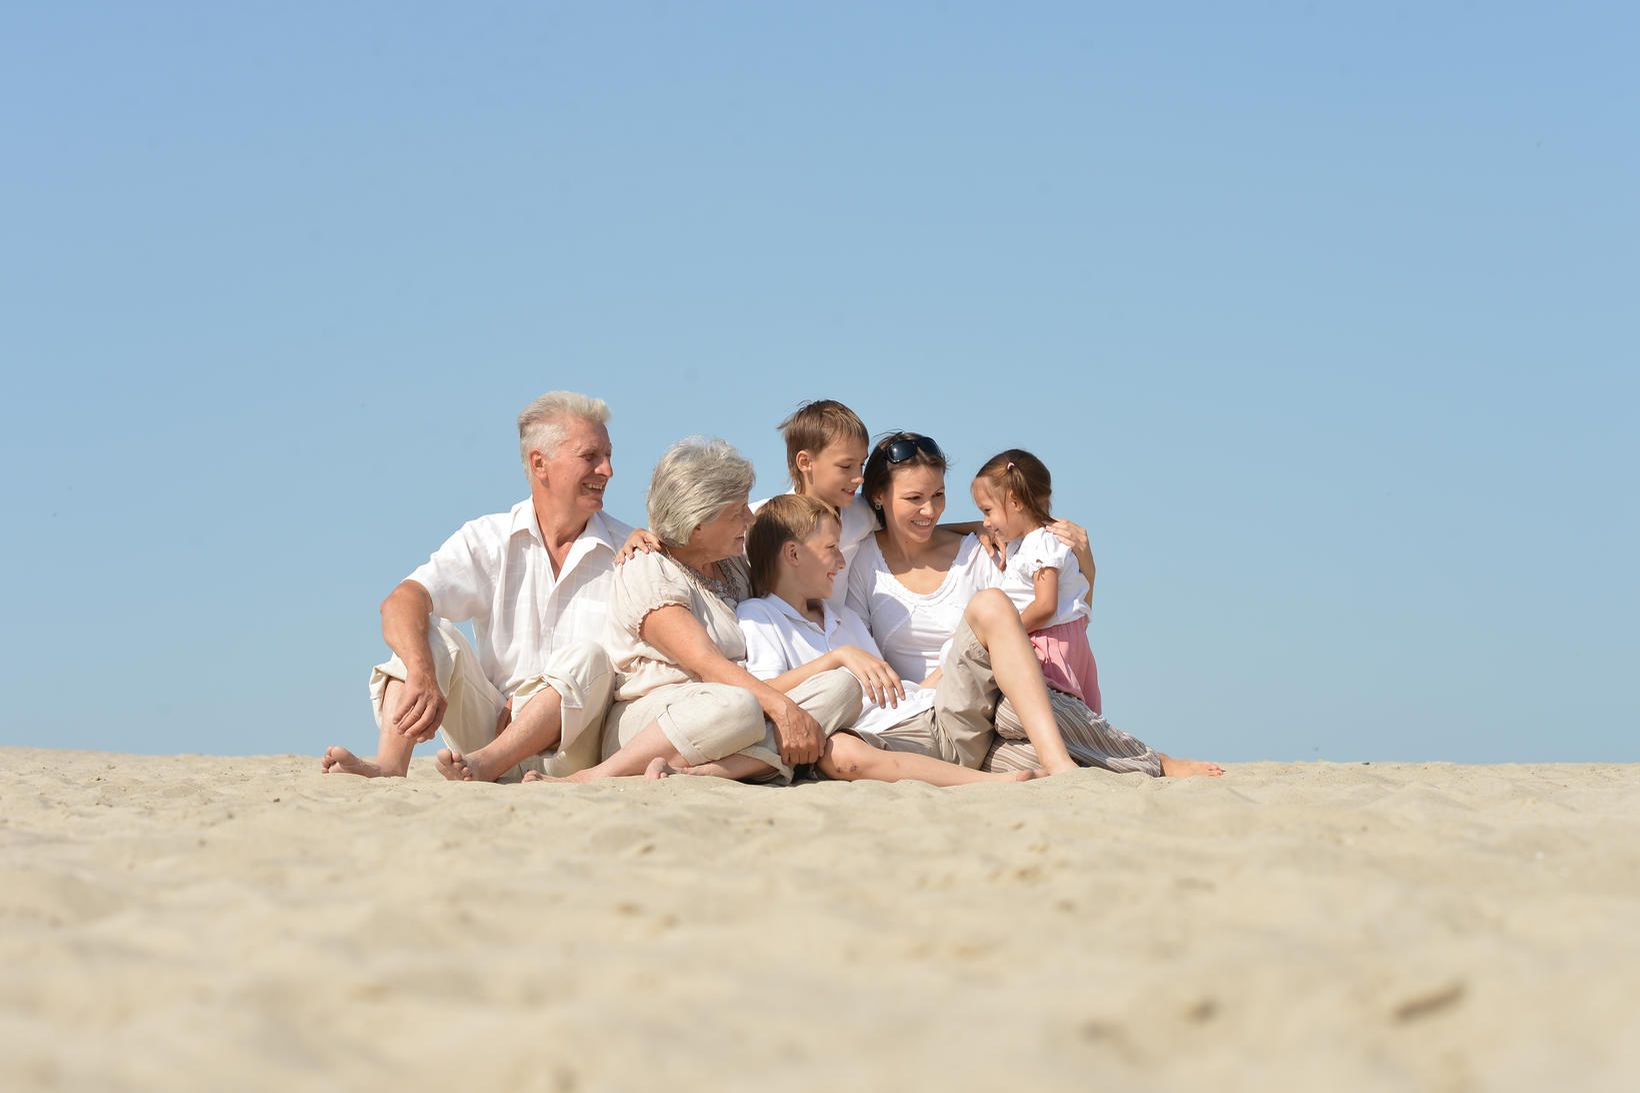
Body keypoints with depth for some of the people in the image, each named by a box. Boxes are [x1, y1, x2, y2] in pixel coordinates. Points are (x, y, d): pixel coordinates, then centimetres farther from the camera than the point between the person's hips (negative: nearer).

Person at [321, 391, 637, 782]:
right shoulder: (489, 539, 2)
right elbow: (401, 604, -12)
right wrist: (422, 677, -34)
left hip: (568, 751, -1)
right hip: (489, 728, 1)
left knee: (588, 657, -29)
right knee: (429, 632, -17)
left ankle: (484, 764, -46)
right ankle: (390, 764, -39)